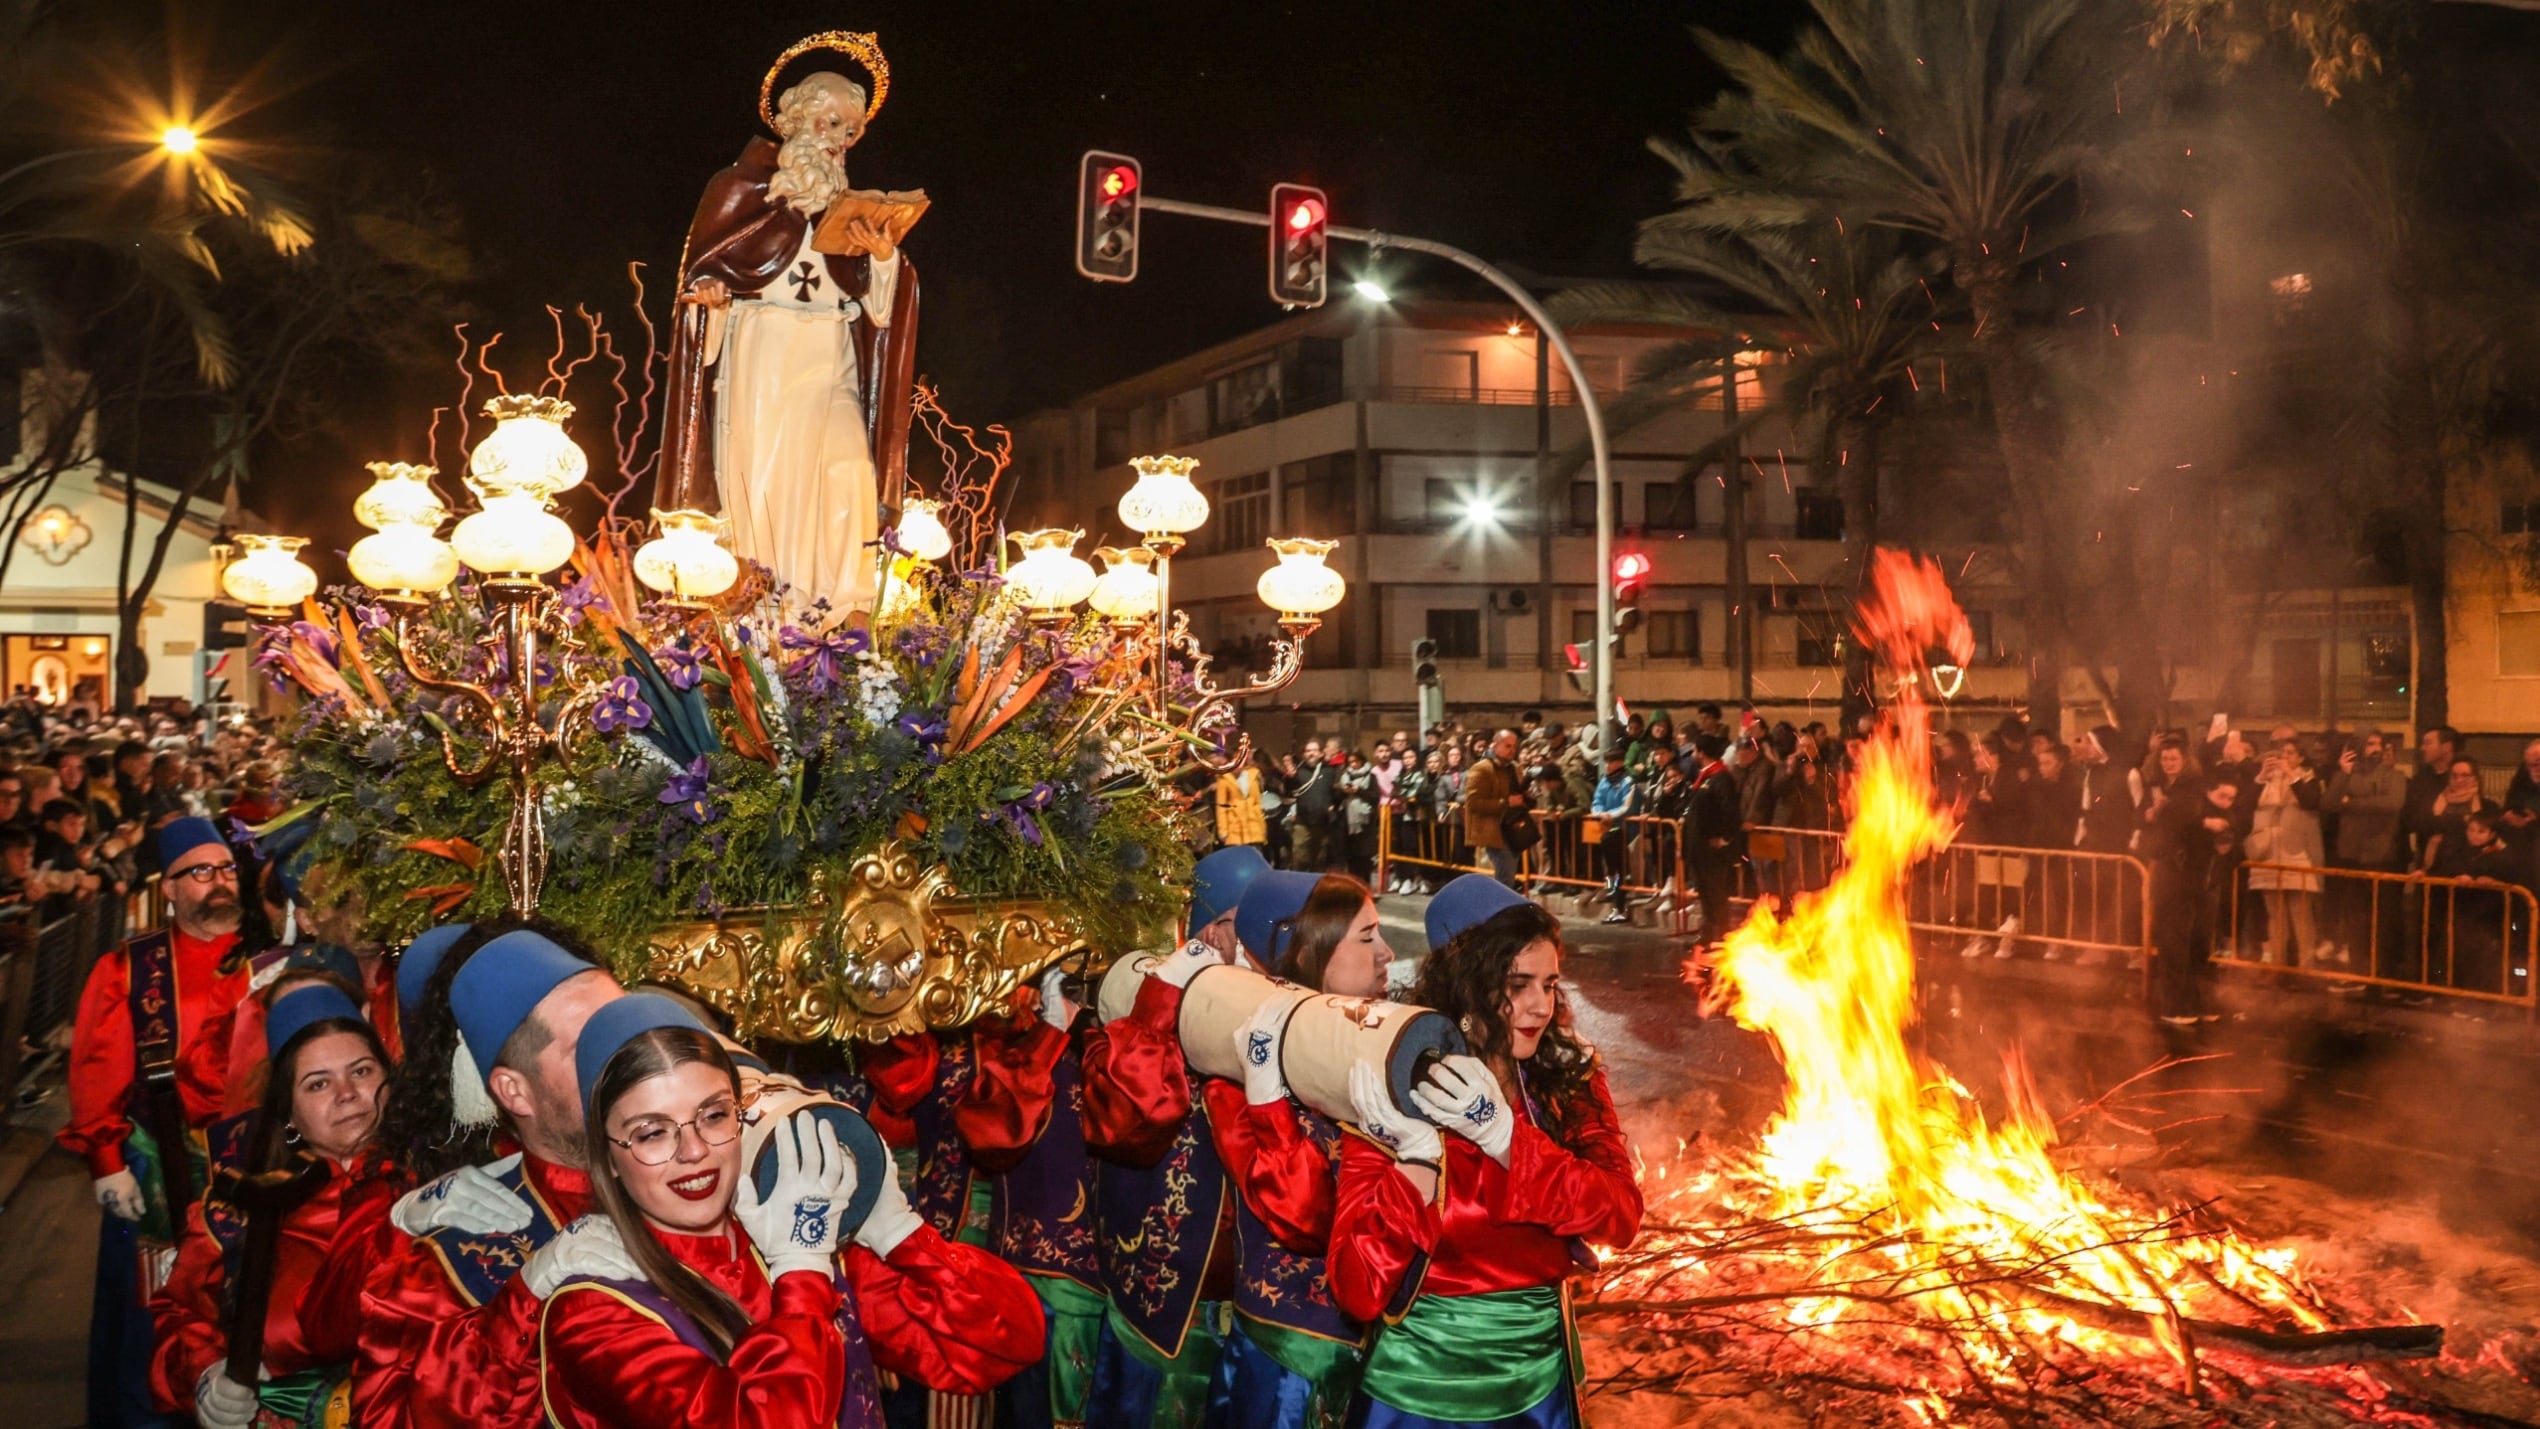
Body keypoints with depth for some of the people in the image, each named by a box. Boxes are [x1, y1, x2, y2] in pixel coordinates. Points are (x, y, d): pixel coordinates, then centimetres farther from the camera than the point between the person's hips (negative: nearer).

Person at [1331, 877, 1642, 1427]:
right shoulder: (1394, 1097, -16)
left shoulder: (1570, 1081, -4)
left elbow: (1621, 1216, -17)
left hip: (1540, 1384, 4)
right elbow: (1359, 1291, -21)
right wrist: (1419, 1151, -31)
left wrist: (1502, 1132, -27)